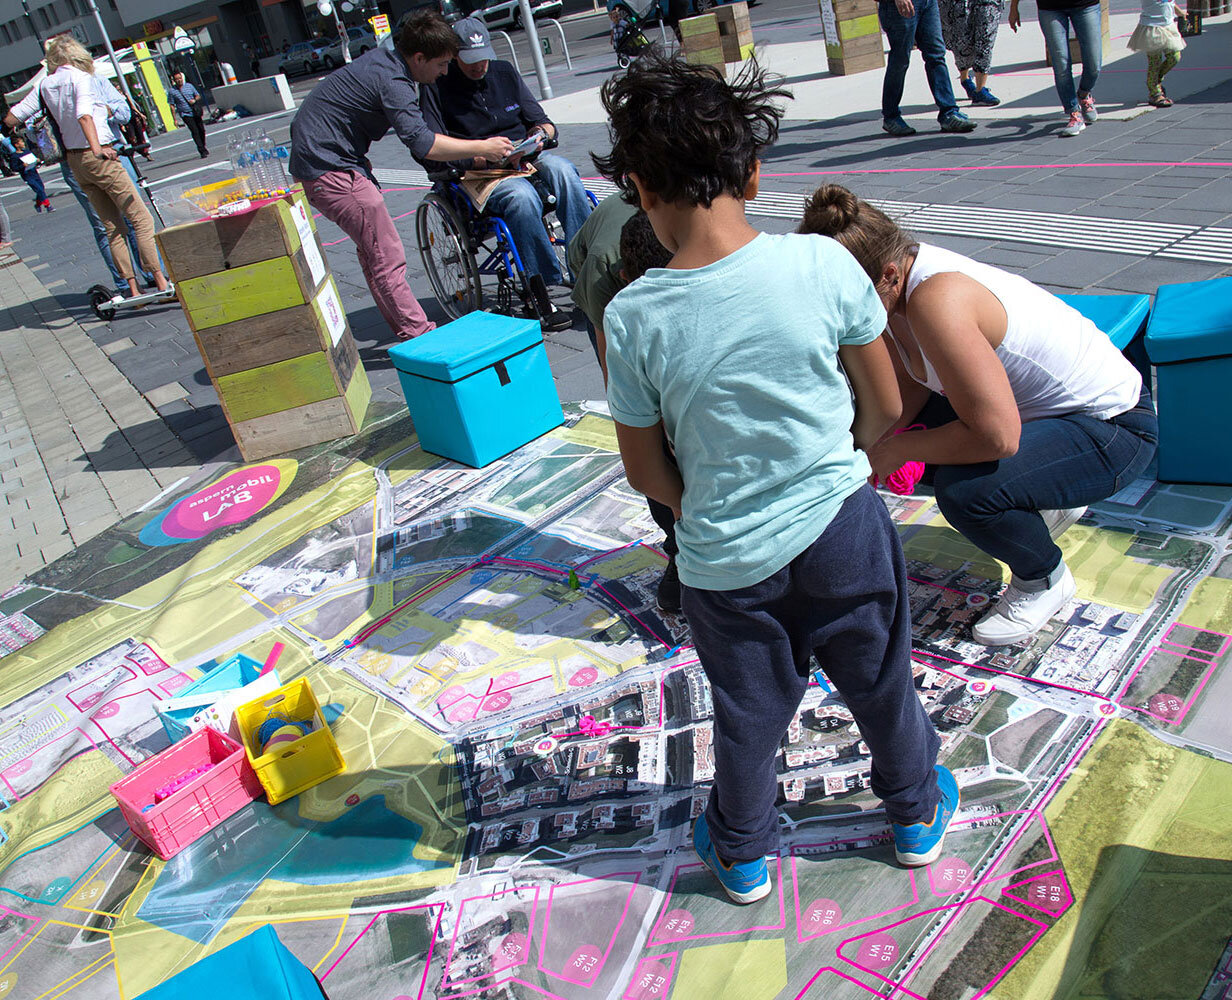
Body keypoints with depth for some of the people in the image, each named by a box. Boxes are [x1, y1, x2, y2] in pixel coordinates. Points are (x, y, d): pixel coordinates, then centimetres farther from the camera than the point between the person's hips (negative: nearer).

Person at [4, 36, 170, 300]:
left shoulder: (45, 84, 8)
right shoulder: (80, 77, -7)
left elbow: (12, 117, 7)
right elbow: (83, 114, -25)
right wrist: (96, 147, -37)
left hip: (73, 162, 7)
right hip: (99, 158, -6)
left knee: (112, 225, 10)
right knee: (141, 218, -4)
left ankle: (131, 287, 8)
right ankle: (160, 280, -11)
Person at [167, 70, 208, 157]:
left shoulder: (189, 86, 7)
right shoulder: (172, 91, -2)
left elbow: (198, 95, 15)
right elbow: (172, 105, 0)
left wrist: (195, 100, -9)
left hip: (195, 113, 4)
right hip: (185, 114, -3)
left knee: (201, 130, 8)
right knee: (195, 131, -14)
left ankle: (203, 146, 30)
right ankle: (202, 151, -15)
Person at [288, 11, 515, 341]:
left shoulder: (383, 59, 10)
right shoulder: (392, 81, -20)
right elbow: (422, 143, -29)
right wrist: (481, 147, -22)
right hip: (328, 168, -10)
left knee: (373, 249, 14)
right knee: (387, 257, -10)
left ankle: (407, 330, 22)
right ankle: (420, 338, -6)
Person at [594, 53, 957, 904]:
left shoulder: (634, 317, -17)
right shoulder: (824, 264, -15)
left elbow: (645, 470, -5)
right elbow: (885, 407, -3)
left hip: (724, 556, 0)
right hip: (842, 525, 1)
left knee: (749, 711, 21)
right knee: (879, 681, 24)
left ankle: (742, 854, 45)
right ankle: (918, 813, 50)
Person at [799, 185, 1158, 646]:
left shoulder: (936, 301, -35)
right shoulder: (898, 272, -8)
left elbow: (997, 435, -37)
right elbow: (908, 386, 3)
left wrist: (900, 448, -23)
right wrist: (868, 450, -10)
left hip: (1113, 429, -9)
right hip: (1034, 405, 9)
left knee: (963, 489, -31)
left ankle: (1044, 579, 2)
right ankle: (1045, 505, 25)